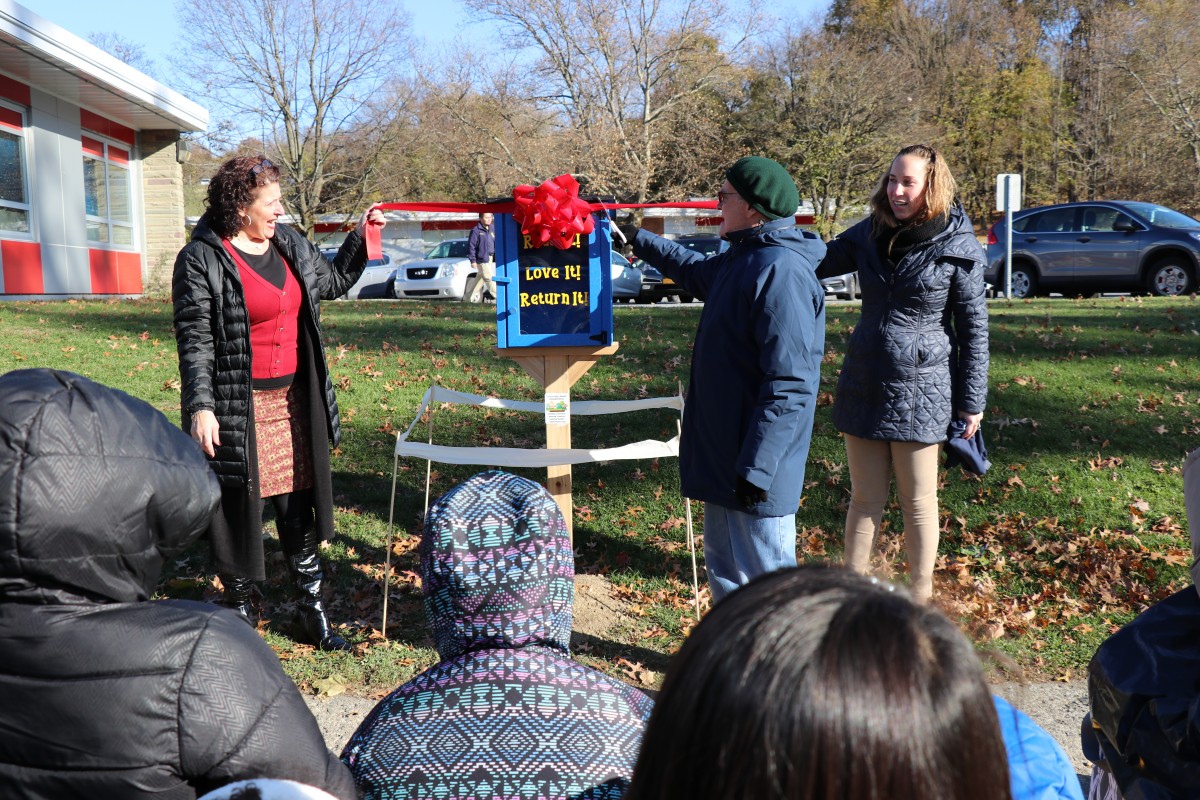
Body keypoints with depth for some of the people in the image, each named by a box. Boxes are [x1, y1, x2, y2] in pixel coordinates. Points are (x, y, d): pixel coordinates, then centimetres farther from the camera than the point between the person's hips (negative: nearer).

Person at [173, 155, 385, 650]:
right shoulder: (202, 260, -10)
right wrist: (200, 407, -19)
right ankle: (239, 613, 25)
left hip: (293, 401, 6)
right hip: (237, 409, -6)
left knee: (299, 509, 13)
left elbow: (333, 281, 26)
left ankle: (312, 613, 25)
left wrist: (360, 237, 16)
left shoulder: (291, 246, 9)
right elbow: (194, 341, -12)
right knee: (238, 512, 6)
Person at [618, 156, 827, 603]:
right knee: (724, 571, 22)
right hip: (723, 454, 10)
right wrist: (637, 240, 40)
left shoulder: (781, 271, -22)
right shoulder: (743, 258, 10)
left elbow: (789, 383, -26)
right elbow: (696, 271, 34)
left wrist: (755, 468, -26)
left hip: (754, 465, -10)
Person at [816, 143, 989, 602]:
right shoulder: (870, 233, 4)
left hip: (921, 390, -4)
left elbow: (974, 328, -5)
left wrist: (972, 401, -4)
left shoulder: (959, 249, -9)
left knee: (918, 502, 10)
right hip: (864, 386, 4)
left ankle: (921, 595, 26)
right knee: (865, 497, 14)